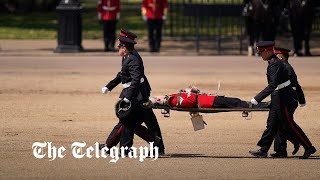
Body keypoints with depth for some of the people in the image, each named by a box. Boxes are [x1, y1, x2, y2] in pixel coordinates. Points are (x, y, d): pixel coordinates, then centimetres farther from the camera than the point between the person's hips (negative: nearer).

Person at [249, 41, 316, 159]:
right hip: (278, 100, 10)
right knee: (272, 124, 9)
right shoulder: (274, 62, 10)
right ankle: (263, 151, 11)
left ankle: (309, 148, 6)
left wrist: (256, 100, -31)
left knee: (289, 125, -2)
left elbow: (272, 85, -30)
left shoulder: (275, 64, -22)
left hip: (284, 100, -10)